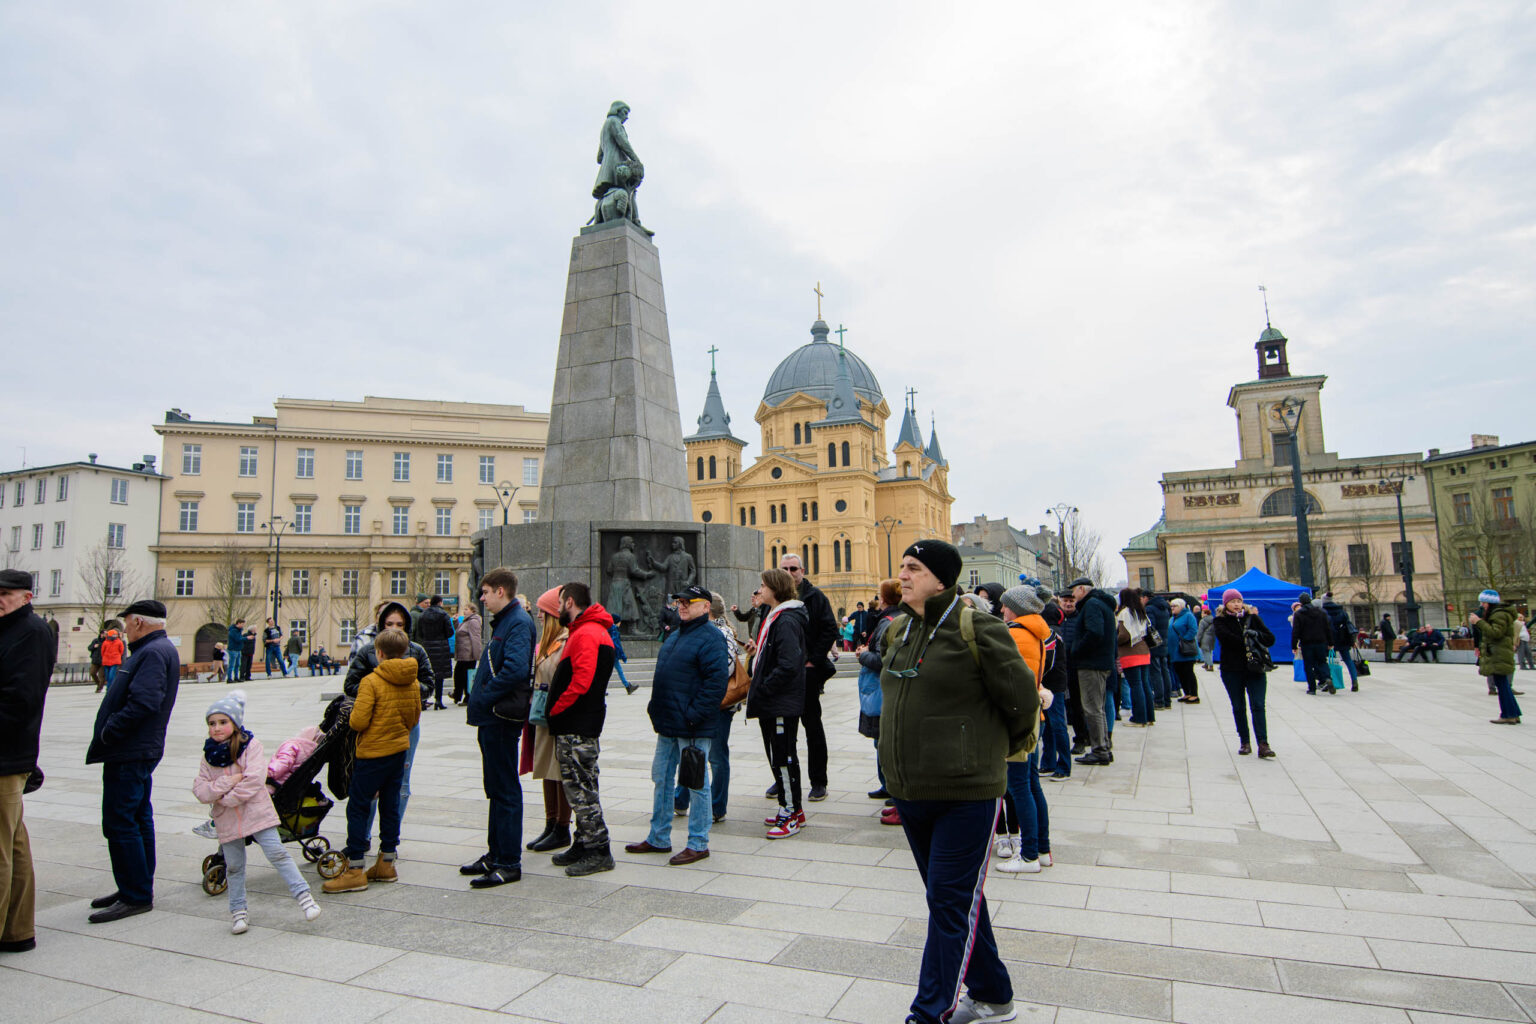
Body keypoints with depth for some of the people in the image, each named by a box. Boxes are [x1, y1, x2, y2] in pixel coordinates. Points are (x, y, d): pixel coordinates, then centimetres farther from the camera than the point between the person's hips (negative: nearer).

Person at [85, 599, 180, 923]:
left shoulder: (153, 652, -17)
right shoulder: (156, 649, 17)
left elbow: (143, 702, -28)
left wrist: (108, 733, -18)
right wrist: (109, 733, 12)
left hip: (130, 754, -11)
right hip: (140, 751, 11)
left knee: (120, 823, -6)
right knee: (138, 819, 17)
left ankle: (135, 896, 1)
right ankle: (140, 888, 27)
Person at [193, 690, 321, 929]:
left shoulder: (251, 745, -7)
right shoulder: (209, 755, 6)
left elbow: (254, 780, -17)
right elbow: (200, 792, -3)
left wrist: (227, 798, -14)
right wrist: (229, 781, -17)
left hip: (256, 813, -4)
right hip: (227, 820, 4)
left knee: (277, 854, -6)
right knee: (233, 866, 13)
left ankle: (303, 894, -1)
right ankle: (238, 910, 29)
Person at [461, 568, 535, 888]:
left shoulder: (518, 623, -16)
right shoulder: (504, 621, 16)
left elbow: (515, 670, -29)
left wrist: (484, 698, -19)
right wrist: (479, 701, 8)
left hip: (502, 718, -10)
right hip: (492, 719, 10)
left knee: (505, 791, -2)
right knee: (496, 789, 17)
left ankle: (509, 863, 6)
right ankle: (495, 854, 29)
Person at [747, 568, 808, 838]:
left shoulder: (787, 621, -19)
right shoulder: (774, 617, 14)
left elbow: (789, 665, -27)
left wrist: (762, 689, -21)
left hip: (782, 704, -10)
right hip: (771, 704, 10)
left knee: (783, 757, -2)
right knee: (777, 755, 17)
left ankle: (791, 814, 10)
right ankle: (791, 809, 28)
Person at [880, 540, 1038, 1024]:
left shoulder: (977, 630, -14)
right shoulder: (898, 631, 7)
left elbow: (1021, 700, -8)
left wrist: (993, 747, 5)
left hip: (965, 792, -7)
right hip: (908, 790, 8)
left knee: (951, 903, 0)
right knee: (956, 898, 19)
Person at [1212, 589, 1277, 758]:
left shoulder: (1251, 617, 7)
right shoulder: (1221, 621, 1)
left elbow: (1271, 639, 1)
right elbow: (1227, 639, -17)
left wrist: (1256, 634, -17)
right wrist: (1249, 642, -15)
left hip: (1254, 669, 1)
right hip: (1232, 670, 0)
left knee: (1258, 706, -8)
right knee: (1238, 707, 7)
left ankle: (1263, 744, -11)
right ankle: (1244, 742, 16)